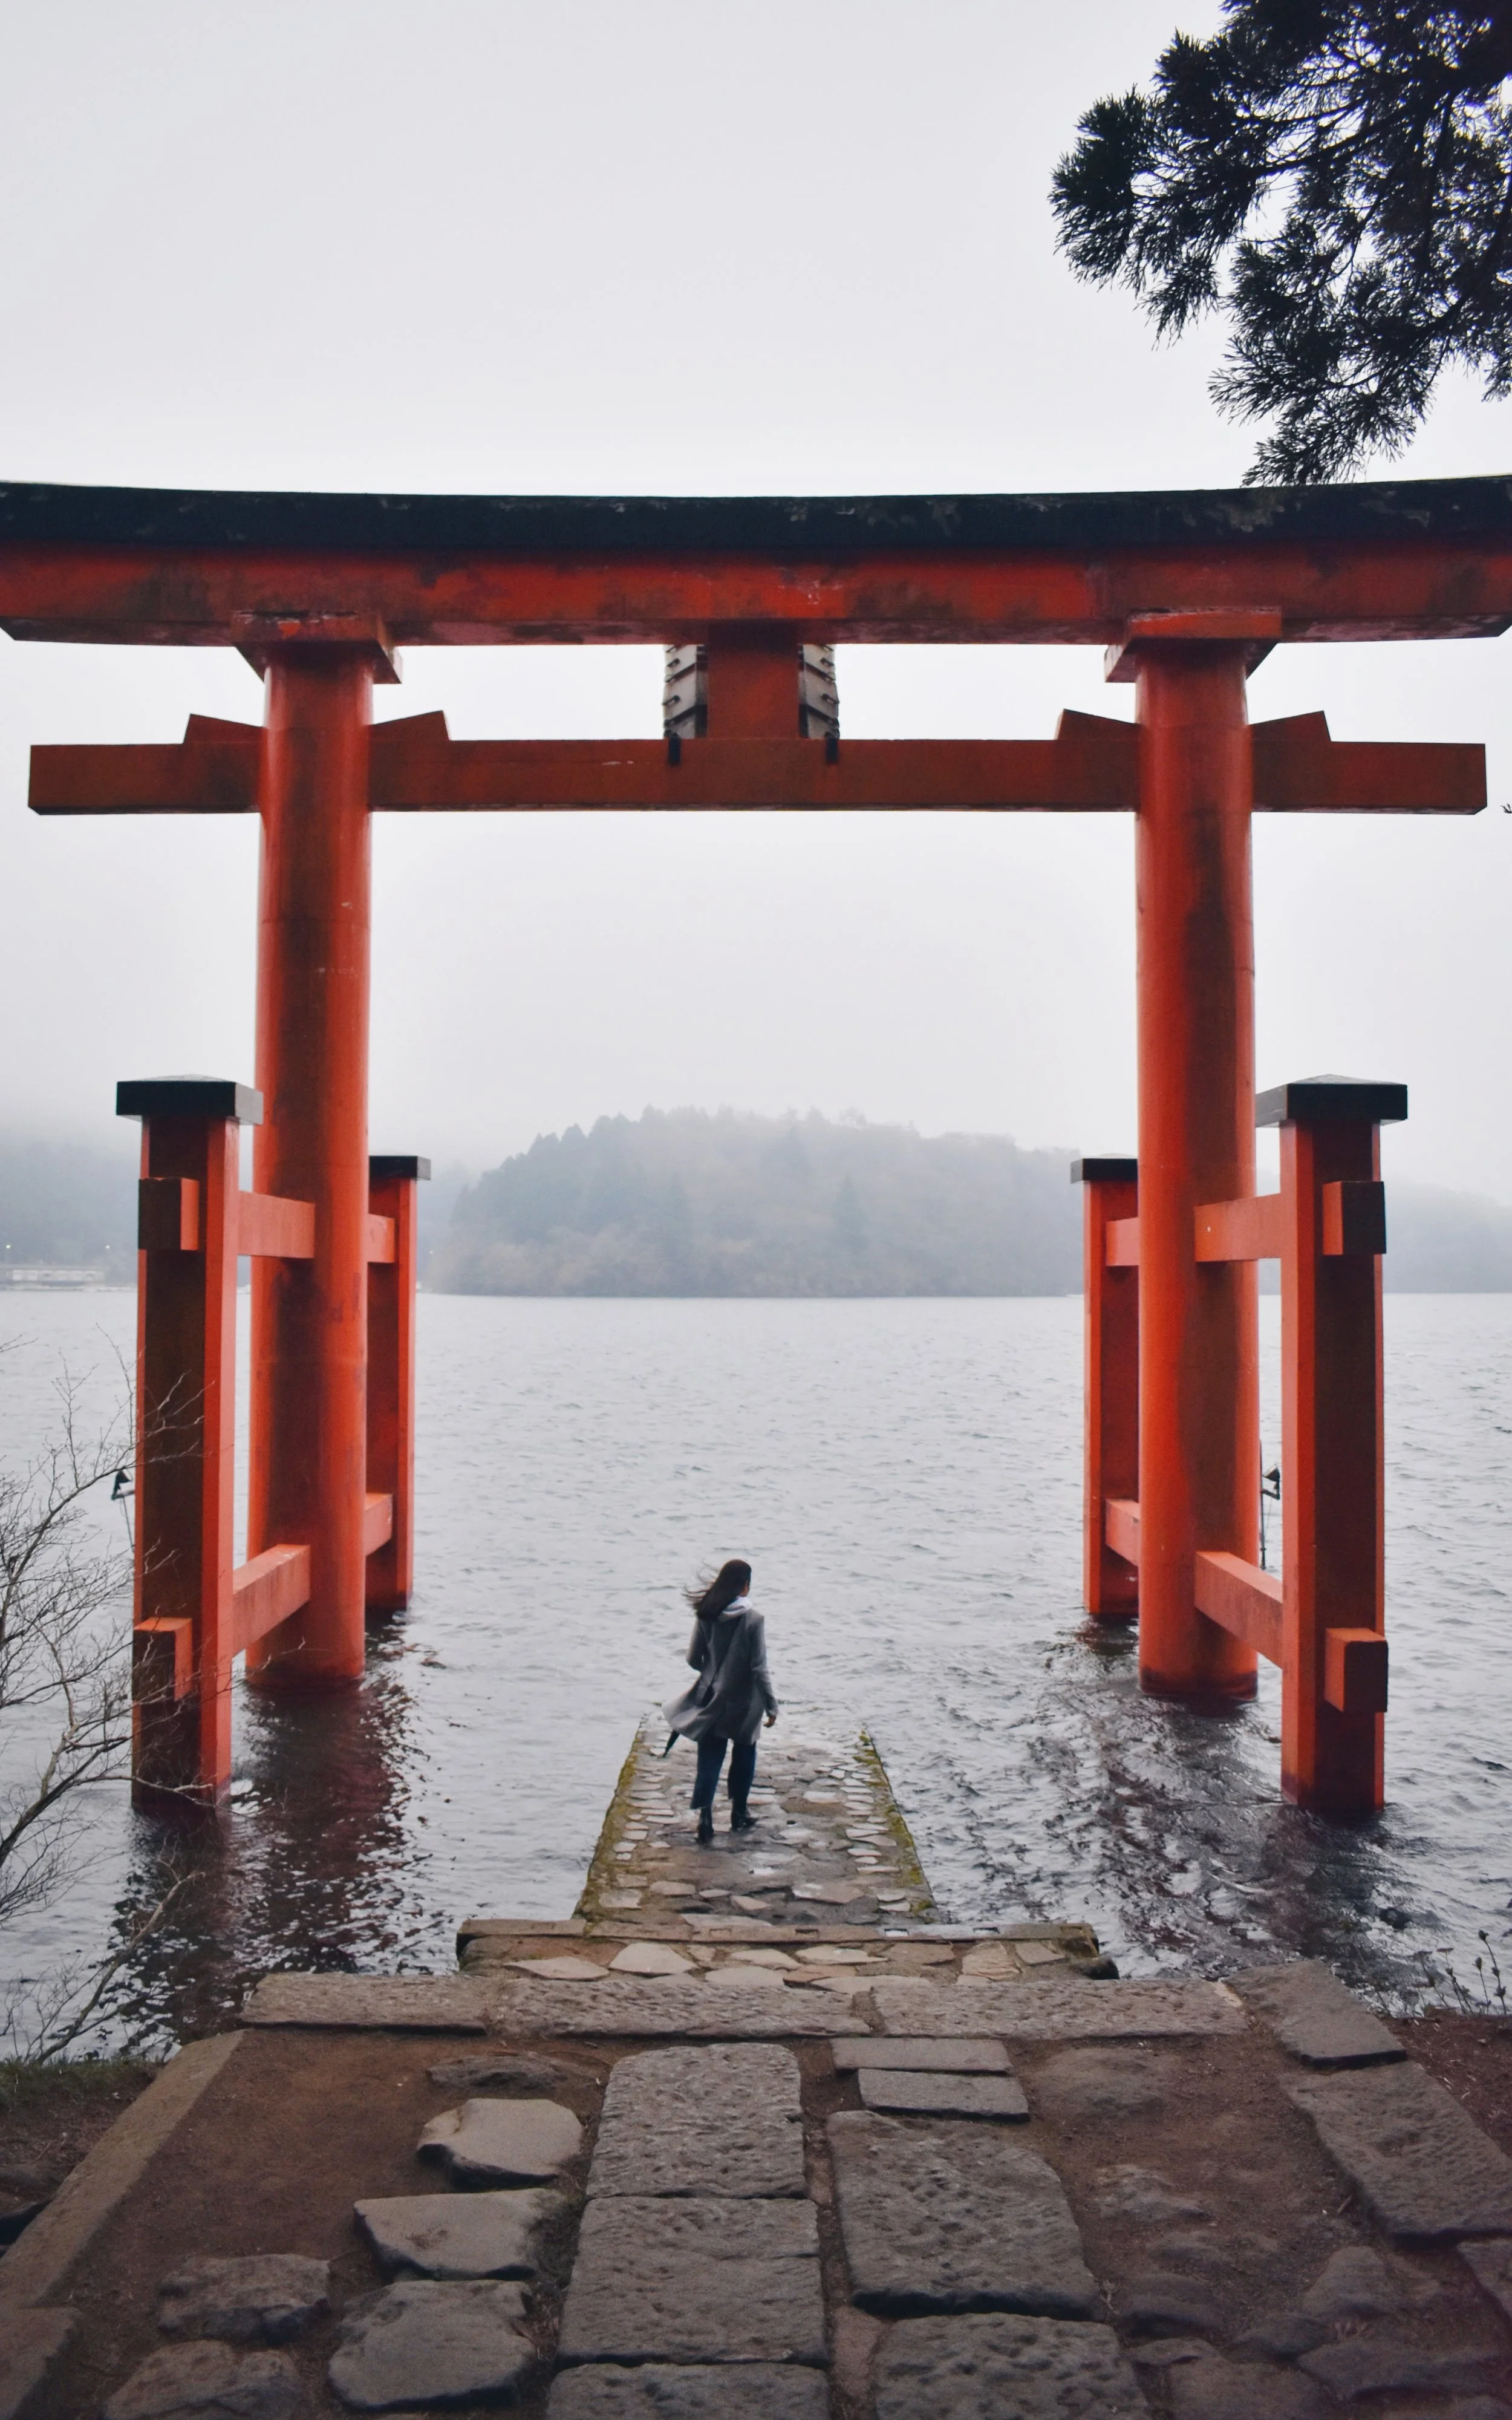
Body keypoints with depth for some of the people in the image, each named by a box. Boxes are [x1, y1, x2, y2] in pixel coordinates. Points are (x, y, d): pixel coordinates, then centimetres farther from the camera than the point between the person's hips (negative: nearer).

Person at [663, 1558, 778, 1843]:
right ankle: (739, 1814, 27)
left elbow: (693, 1659, 0)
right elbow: (759, 1668, -17)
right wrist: (771, 1705, -8)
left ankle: (705, 1815, -4)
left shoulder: (706, 1616, -7)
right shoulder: (753, 1619, -17)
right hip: (743, 1702, -2)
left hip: (711, 1699, 2)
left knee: (709, 1760, 8)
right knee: (743, 1756, 19)